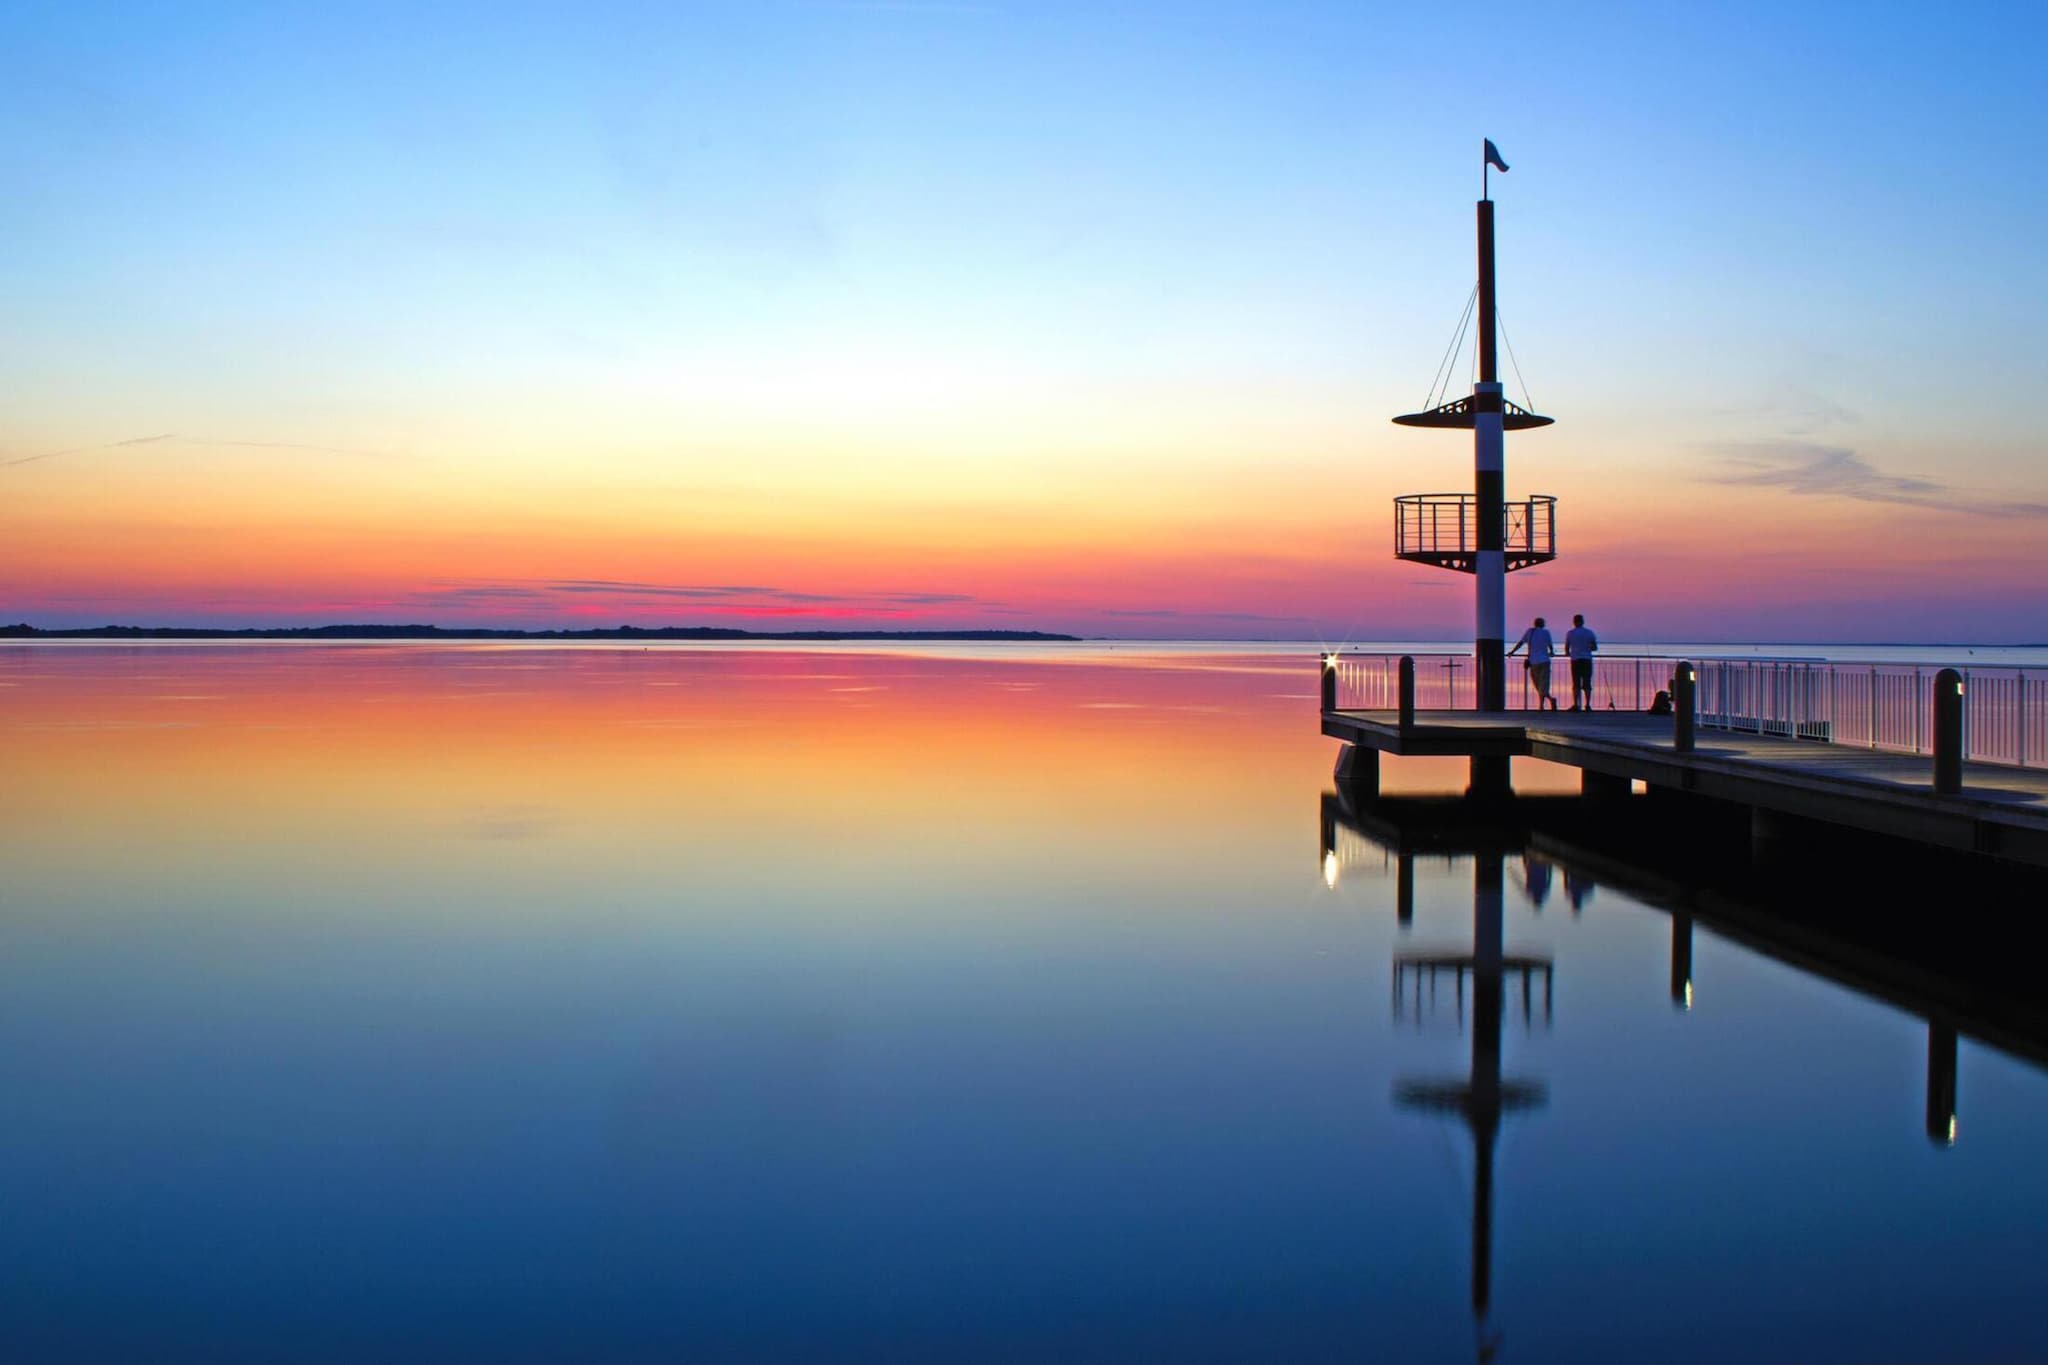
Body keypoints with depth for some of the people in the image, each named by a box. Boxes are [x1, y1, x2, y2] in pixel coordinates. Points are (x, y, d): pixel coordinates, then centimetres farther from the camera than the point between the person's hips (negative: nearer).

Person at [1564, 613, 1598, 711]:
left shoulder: (1570, 633, 1)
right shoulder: (1589, 633, 3)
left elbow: (1566, 648, 7)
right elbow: (1595, 647, 8)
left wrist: (1568, 653, 30)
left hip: (1575, 660, -1)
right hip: (1587, 660, 1)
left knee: (1576, 684, 1)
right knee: (1587, 684, 4)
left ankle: (1576, 705, -5)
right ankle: (1588, 705, 0)